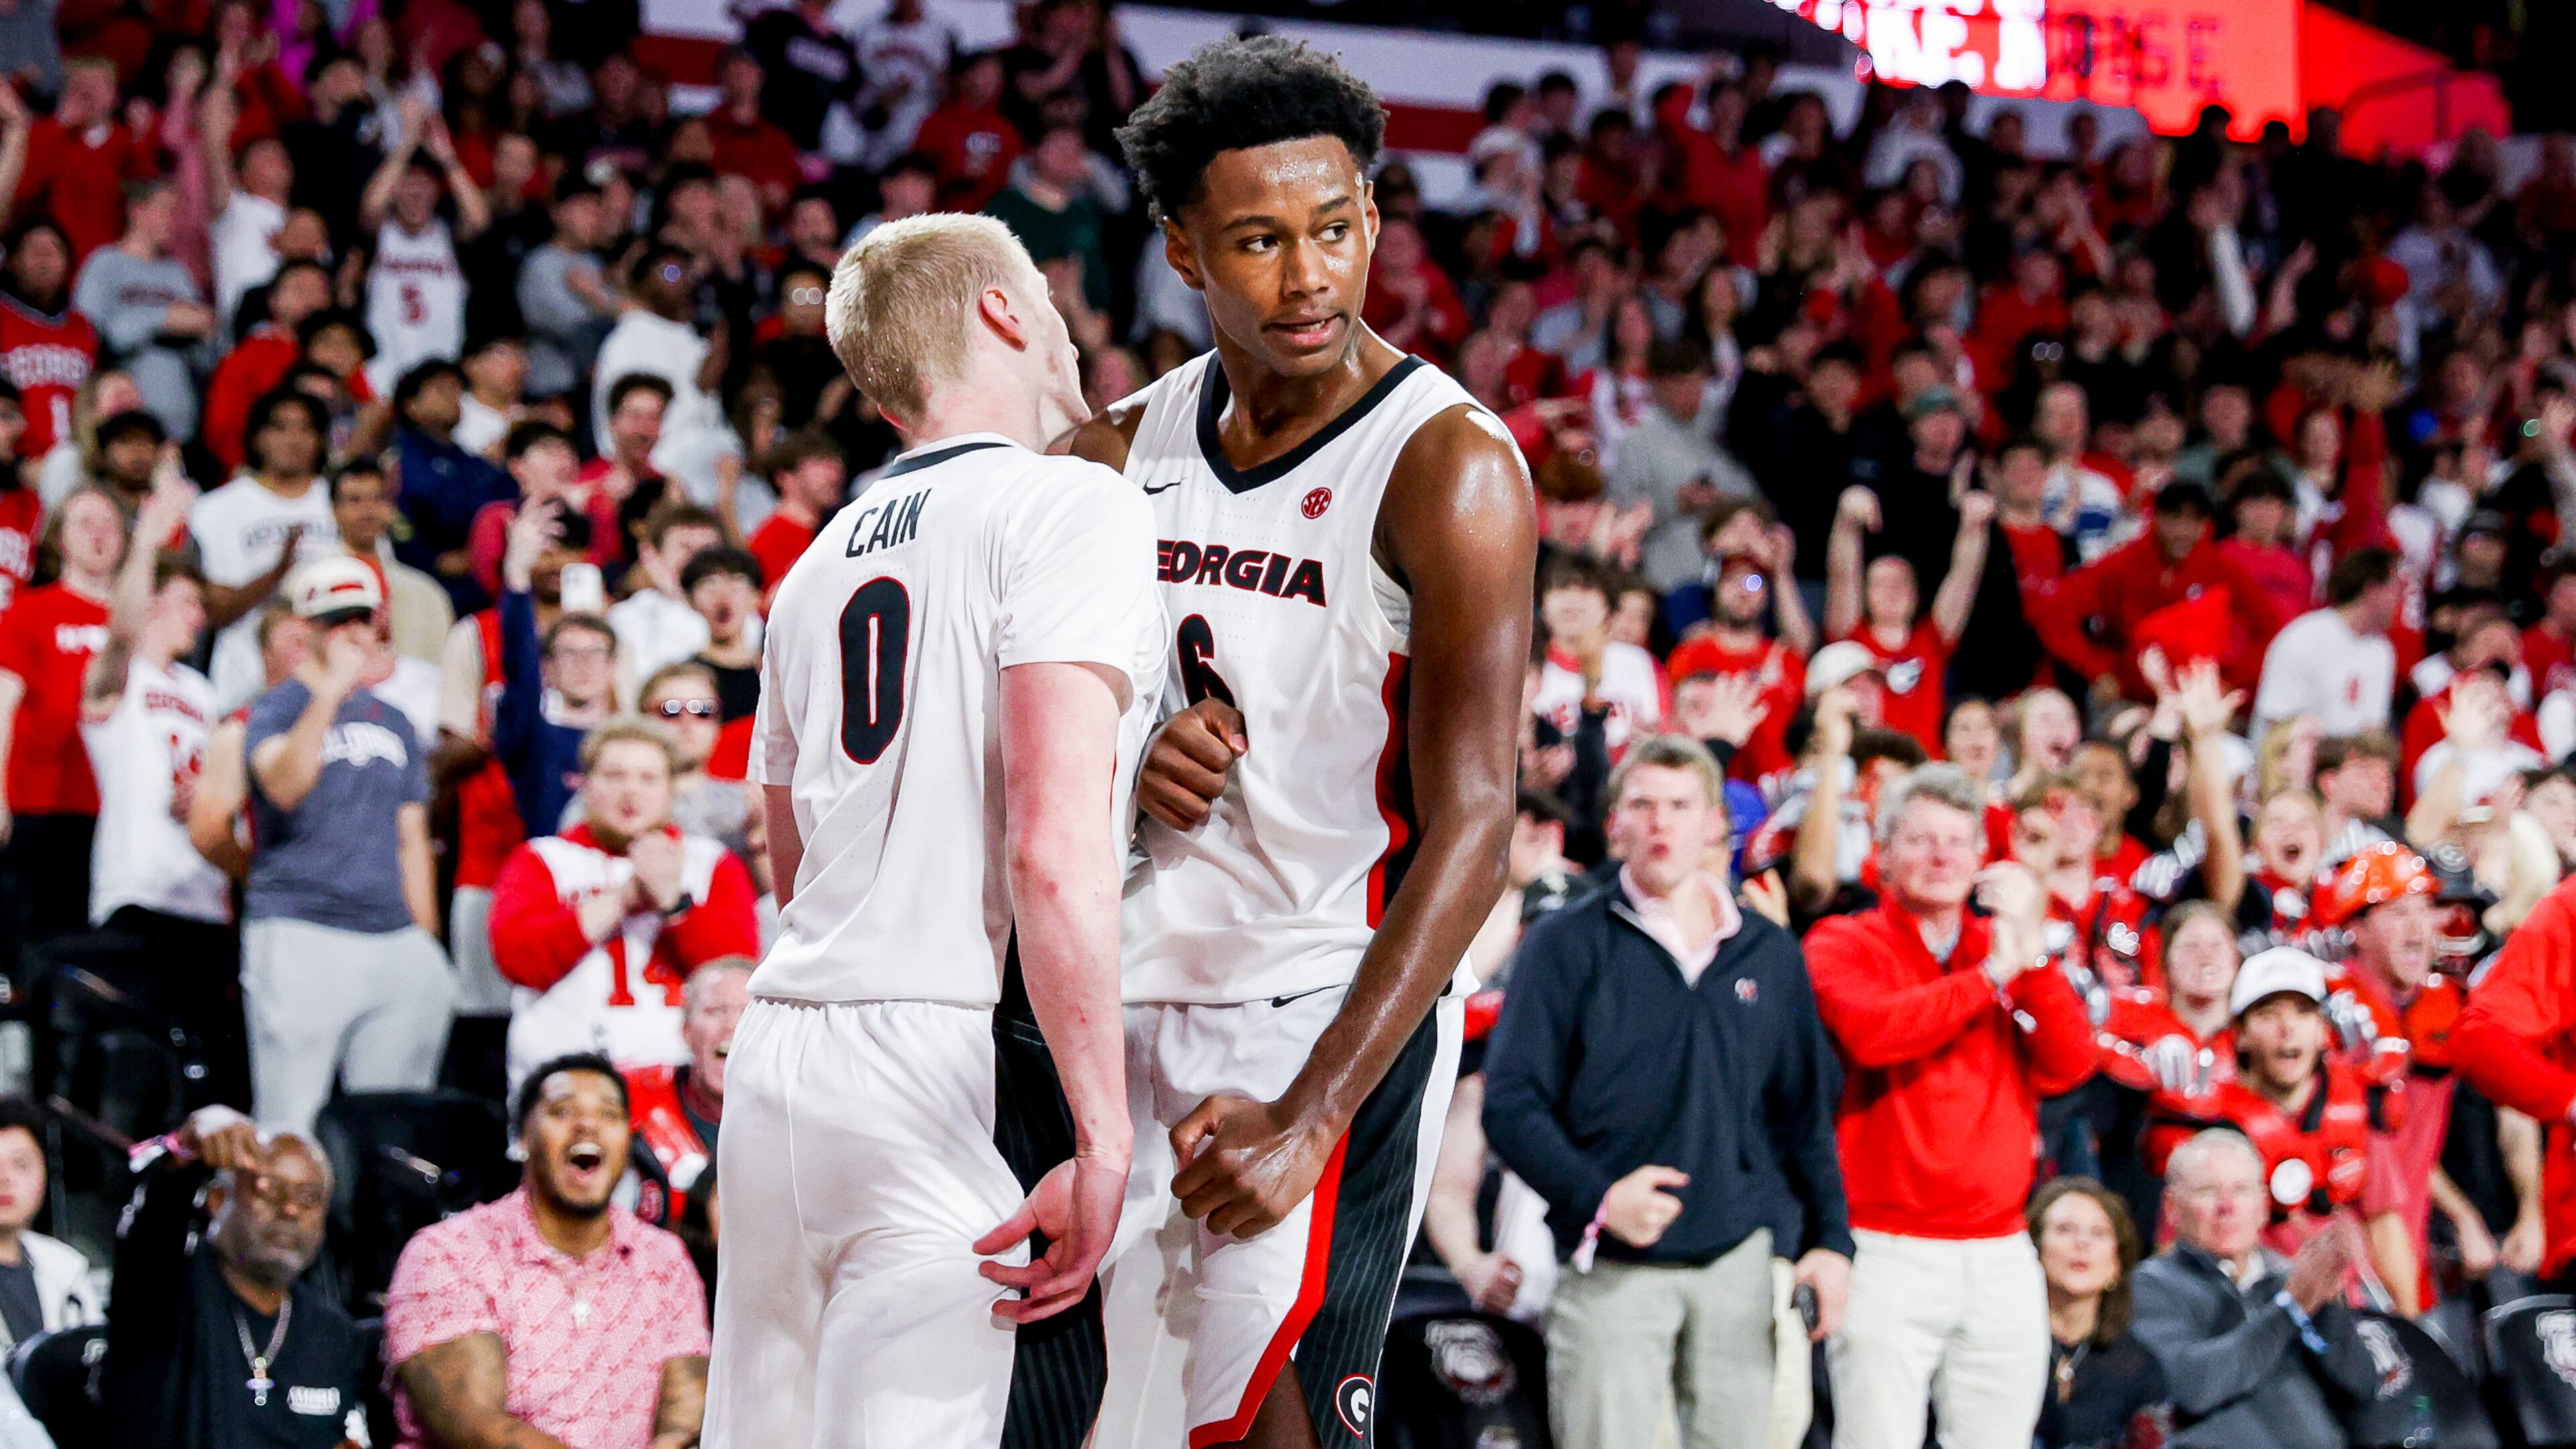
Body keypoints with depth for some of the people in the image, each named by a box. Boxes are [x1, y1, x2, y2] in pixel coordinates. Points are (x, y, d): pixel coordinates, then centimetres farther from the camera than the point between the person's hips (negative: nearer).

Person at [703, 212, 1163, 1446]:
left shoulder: (824, 558, 18)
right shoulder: (1071, 509, -5)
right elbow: (1054, 854, -17)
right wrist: (1101, 1142, -18)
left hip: (779, 1055, 8)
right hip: (948, 1064, -8)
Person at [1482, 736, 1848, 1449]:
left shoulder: (1769, 954, 14)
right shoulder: (1568, 944, 3)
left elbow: (1808, 1113, 19)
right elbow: (1510, 1102, -3)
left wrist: (1831, 1240, 9)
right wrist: (1597, 1196, -17)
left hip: (1744, 1260, 3)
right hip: (1613, 1269, -3)